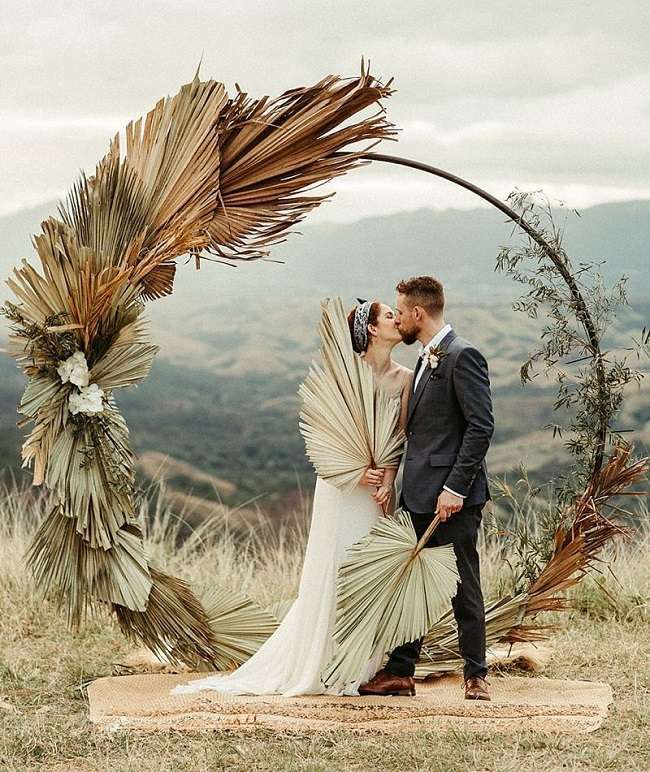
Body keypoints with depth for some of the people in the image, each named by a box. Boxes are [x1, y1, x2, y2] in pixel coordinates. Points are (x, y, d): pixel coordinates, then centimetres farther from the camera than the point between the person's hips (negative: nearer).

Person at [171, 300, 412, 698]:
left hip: (379, 486, 5)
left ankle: (361, 668, 14)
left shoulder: (404, 377, 4)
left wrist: (388, 481, -11)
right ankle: (321, 668, 7)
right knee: (335, 571, -2)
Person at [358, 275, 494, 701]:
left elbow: (481, 426, -17)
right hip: (420, 494, 9)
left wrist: (455, 487, -20)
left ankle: (476, 675, 10)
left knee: (463, 587, 0)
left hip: (452, 495, -9)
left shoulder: (462, 356, -12)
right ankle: (400, 671, 17)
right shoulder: (427, 359, 18)